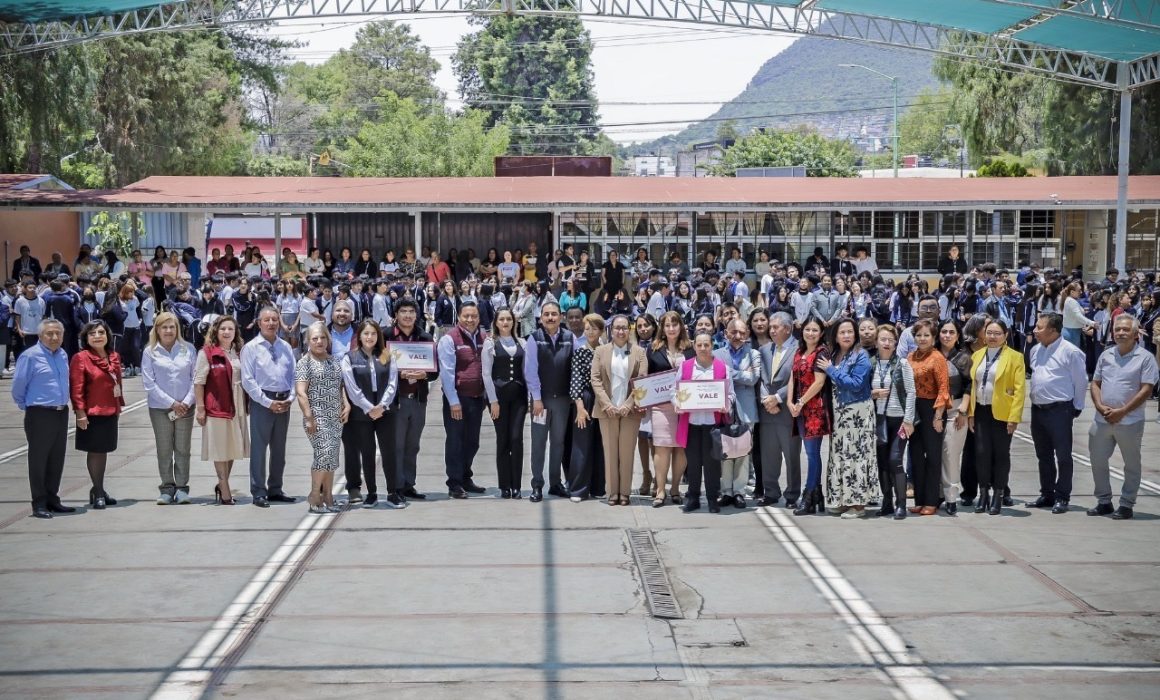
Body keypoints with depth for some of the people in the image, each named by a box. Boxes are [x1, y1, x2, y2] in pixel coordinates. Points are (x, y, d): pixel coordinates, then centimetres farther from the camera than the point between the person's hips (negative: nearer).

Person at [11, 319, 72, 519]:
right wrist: (25, 405, 4)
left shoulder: (63, 355, 11)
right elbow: (18, 386, -6)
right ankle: (39, 504, 5)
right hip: (40, 415, -7)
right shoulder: (30, 356, -11)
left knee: (57, 459, 12)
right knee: (38, 460, 0)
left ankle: (52, 499, 22)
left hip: (61, 413, 7)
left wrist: (62, 404, 15)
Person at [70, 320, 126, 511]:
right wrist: (80, 412, -19)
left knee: (104, 450, 15)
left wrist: (119, 405, 15)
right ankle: (98, 492, 10)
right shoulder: (80, 358, -11)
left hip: (111, 412, 7)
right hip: (93, 413, -7)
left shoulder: (114, 357, 9)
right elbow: (76, 388, -14)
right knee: (95, 451, 0)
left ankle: (99, 489, 26)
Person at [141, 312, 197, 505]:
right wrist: (172, 403, -9)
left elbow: (195, 378, 3)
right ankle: (167, 488, 13)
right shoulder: (150, 352, 0)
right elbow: (149, 383, -4)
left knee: (183, 449, 3)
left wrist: (186, 402, -9)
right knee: (164, 449, 4)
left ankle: (182, 487, 10)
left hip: (185, 407, 1)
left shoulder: (188, 349, 4)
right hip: (160, 408, -1)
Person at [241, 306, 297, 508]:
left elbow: (293, 376, 10)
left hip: (283, 403, 5)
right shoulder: (251, 348, -4)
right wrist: (269, 403, -14)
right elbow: (248, 381, -9)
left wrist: (289, 399, -5)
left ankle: (275, 489, 23)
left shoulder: (286, 347, 9)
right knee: (259, 448, -4)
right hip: (262, 402, -5)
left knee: (279, 448, 12)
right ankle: (258, 493, 2)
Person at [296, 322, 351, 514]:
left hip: (336, 418, 6)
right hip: (317, 417, -6)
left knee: (331, 458, 7)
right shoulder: (304, 363, -3)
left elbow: (340, 386, 22)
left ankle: (327, 498, 13)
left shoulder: (333, 361, 16)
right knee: (324, 453, -17)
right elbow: (301, 393, -10)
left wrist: (346, 405, 5)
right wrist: (309, 416, -17)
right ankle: (314, 495, -6)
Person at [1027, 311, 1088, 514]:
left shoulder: (1070, 352, -12)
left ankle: (1061, 498, 5)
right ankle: (1046, 495, 23)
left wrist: (1076, 408, -2)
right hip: (1038, 410, 7)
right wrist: (1035, 397, 13)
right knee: (1043, 456, 14)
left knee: (1063, 456, -1)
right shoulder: (1035, 350, 9)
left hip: (1059, 410, -7)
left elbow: (1081, 382, -7)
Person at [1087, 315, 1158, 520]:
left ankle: (1126, 505, 14)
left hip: (1129, 422, -5)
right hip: (1102, 420, 5)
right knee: (1098, 461, 9)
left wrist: (1122, 411, -16)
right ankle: (1104, 501, 23)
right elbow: (1095, 383, 12)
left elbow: (1146, 389, -12)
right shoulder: (1106, 355, 10)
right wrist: (1100, 406, -6)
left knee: (1131, 465, 6)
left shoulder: (1145, 358, -6)